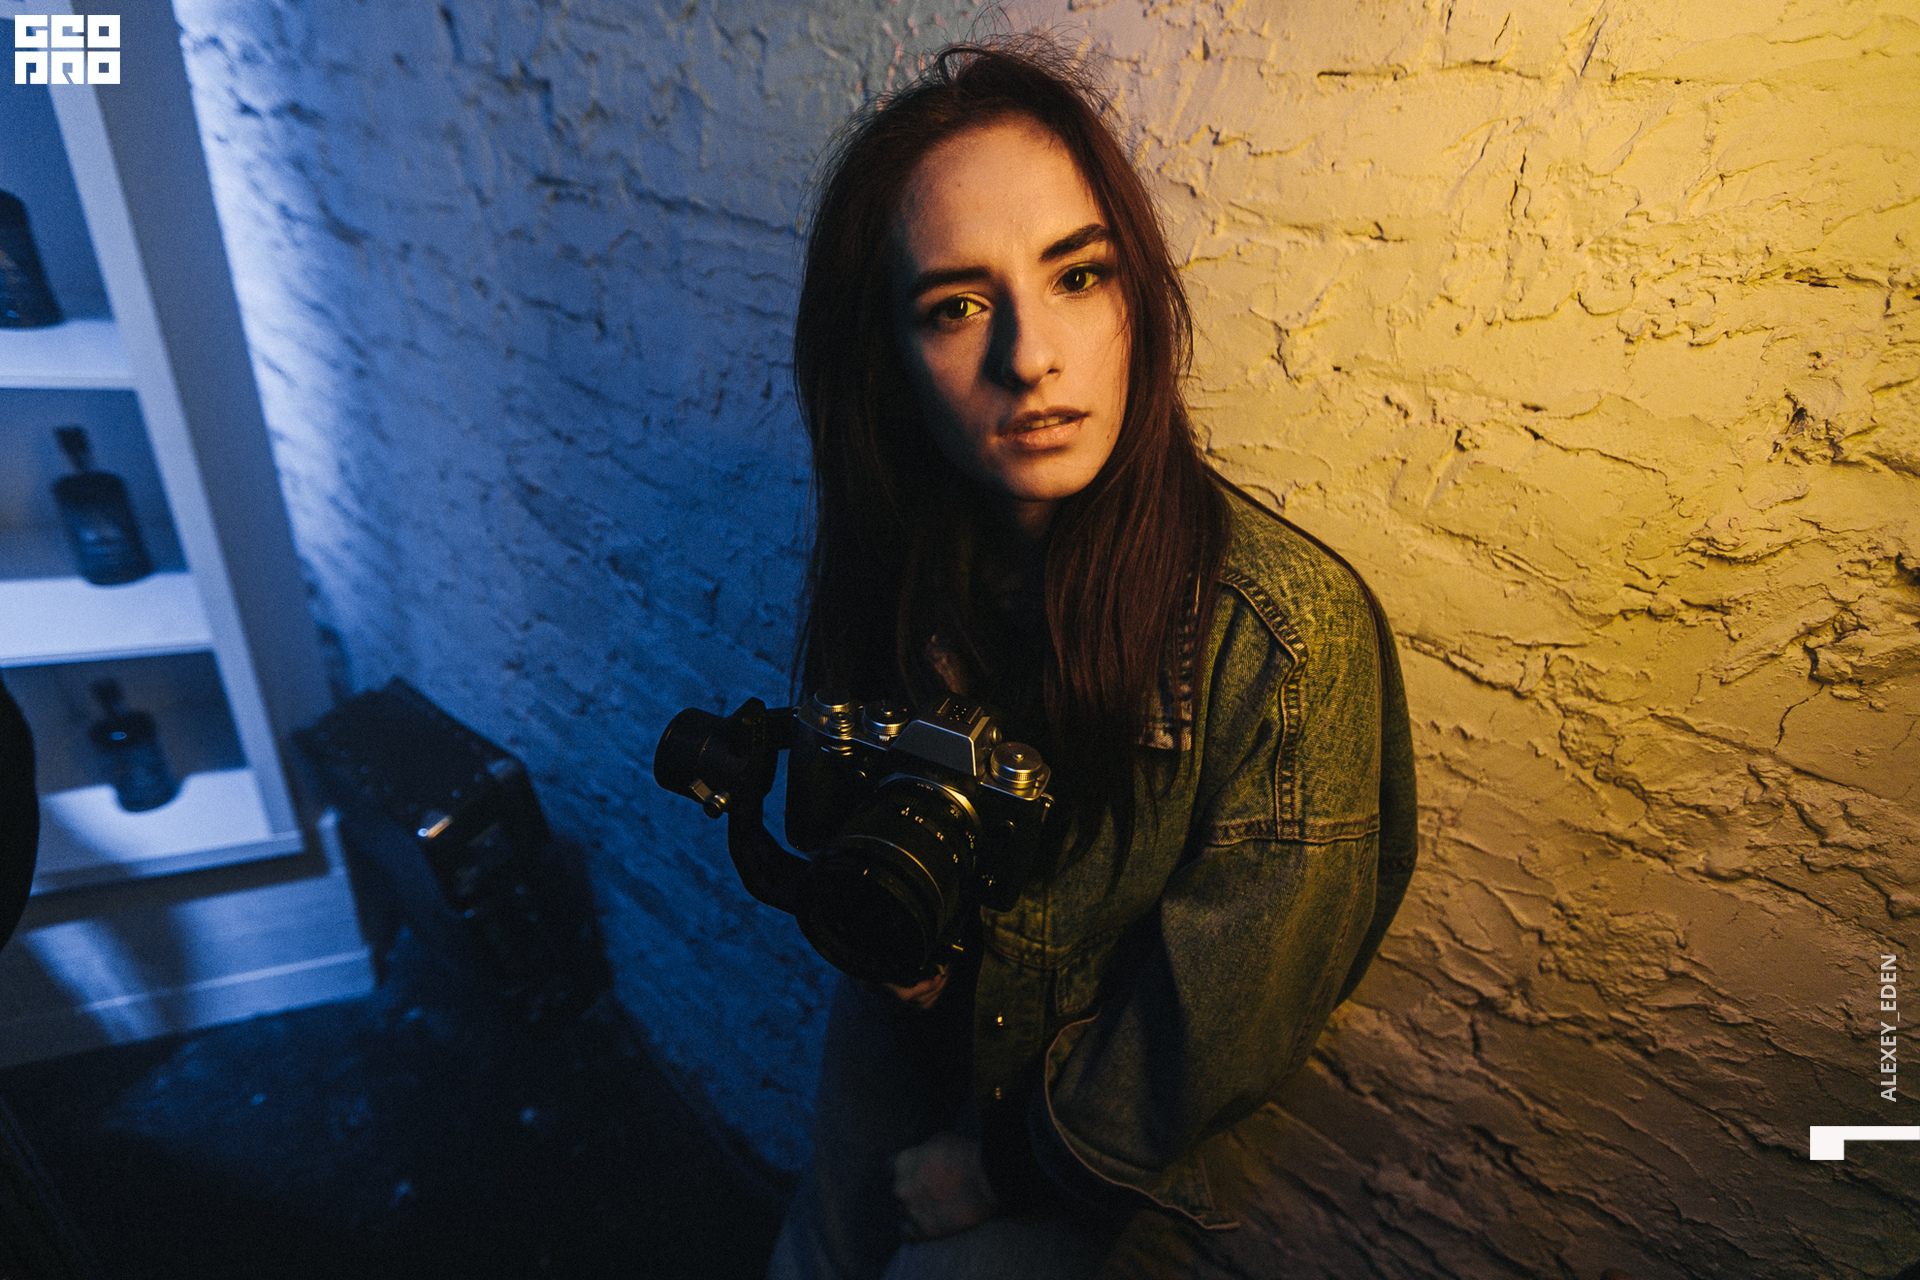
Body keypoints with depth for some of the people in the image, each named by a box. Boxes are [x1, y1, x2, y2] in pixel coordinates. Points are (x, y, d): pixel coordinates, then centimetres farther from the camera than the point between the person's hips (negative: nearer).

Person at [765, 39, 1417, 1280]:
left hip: (1116, 1155, -3)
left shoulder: (1291, 635, -33)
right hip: (911, 1030, 4)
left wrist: (1005, 1159, -10)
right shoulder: (897, 553, -18)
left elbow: (1232, 1020, -21)